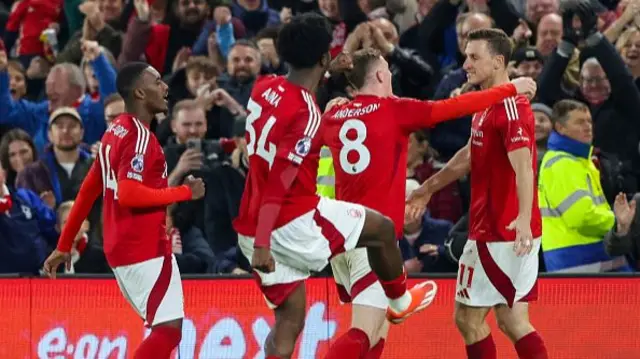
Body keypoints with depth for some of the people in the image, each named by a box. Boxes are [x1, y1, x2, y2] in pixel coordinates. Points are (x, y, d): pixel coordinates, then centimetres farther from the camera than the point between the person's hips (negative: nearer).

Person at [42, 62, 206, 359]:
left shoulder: (116, 131, 14)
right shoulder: (139, 136, -15)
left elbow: (88, 191, 18)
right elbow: (129, 194, -26)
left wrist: (64, 245, 22)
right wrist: (184, 192, -16)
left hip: (122, 246, 10)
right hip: (146, 248, -10)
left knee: (163, 328, 15)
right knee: (169, 329, -10)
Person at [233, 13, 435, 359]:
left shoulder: (265, 88, 4)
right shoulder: (306, 113, -19)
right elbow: (279, 182, -24)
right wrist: (262, 243, -27)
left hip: (252, 225, 8)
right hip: (293, 223, -8)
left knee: (290, 319, 12)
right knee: (382, 228, 15)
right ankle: (400, 301, 37)